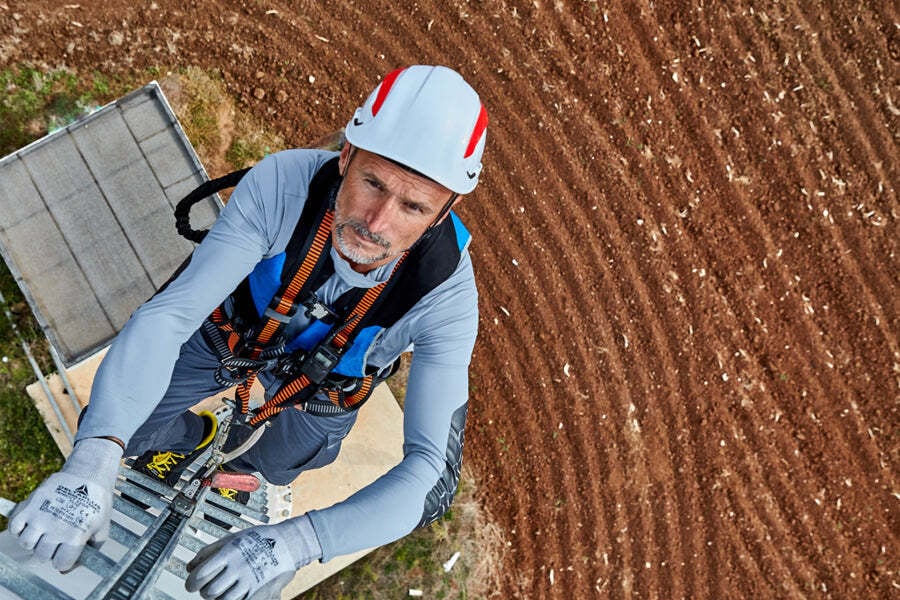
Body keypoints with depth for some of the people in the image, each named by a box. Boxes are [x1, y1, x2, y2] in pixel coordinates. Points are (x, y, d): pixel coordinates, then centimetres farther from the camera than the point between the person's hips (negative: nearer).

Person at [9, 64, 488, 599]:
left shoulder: (447, 294, -40)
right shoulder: (281, 183, -41)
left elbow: (432, 474, -44)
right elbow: (170, 313, -43)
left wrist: (295, 542, -59)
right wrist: (94, 459, -58)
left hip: (322, 382, 0)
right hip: (237, 329, 0)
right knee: (108, 432, 5)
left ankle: (242, 460, 58)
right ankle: (196, 436, 39)